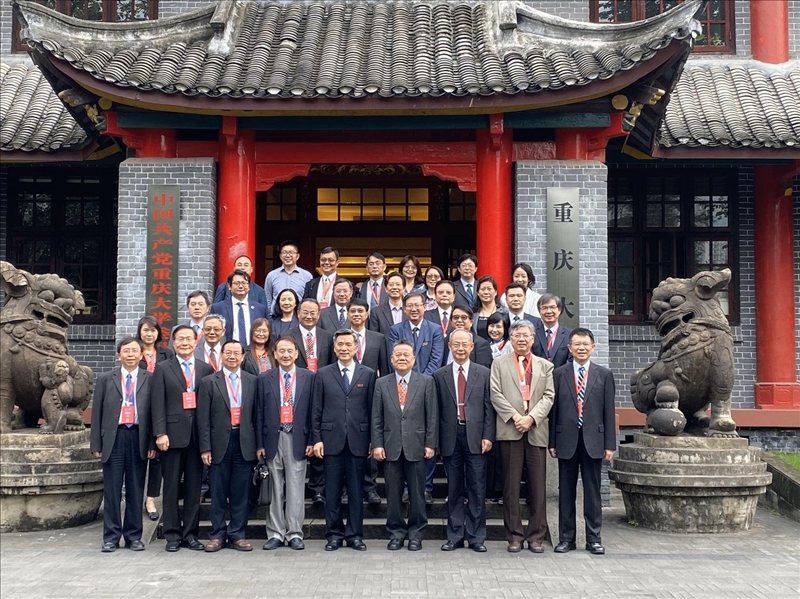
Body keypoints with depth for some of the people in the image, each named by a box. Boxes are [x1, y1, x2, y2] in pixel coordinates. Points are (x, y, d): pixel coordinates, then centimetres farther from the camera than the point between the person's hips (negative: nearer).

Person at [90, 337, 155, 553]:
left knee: (136, 490, 5)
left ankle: (133, 536, 14)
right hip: (113, 438, 0)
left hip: (139, 438, 0)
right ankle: (111, 537, 9)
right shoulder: (105, 379, 8)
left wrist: (152, 443, -4)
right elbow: (97, 413, 7)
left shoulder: (150, 379, 4)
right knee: (112, 490, 3)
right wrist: (96, 444, 1)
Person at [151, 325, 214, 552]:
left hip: (198, 435, 2)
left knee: (194, 487, 6)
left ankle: (191, 533, 13)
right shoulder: (163, 369, 5)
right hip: (173, 435, -2)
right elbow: (158, 404, -2)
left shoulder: (206, 369, 9)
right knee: (172, 487, 4)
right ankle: (173, 535, 10)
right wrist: (160, 433, -11)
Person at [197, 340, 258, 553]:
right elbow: (203, 418, -1)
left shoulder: (252, 381, 7)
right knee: (218, 493, 6)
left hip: (244, 443, 1)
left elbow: (256, 414, 7)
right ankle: (217, 534, 14)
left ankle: (237, 535, 14)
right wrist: (205, 447, -7)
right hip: (220, 442, -1)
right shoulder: (209, 382, 2)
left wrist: (258, 444, 2)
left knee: (241, 493, 6)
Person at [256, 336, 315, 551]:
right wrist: (260, 443, 1)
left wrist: (311, 441, -2)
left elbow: (312, 411, 3)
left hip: (298, 439, -1)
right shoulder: (264, 379, 6)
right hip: (273, 439, 1)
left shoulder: (309, 377, 4)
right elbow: (260, 413, 5)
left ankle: (295, 533, 8)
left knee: (296, 488, 2)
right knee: (275, 489, 6)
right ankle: (275, 533, 12)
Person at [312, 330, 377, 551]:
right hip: (331, 441, 0)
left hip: (357, 441, 0)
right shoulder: (323, 374, 6)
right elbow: (317, 410, 5)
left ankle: (354, 535, 14)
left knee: (356, 491, 5)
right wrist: (316, 439, -2)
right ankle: (334, 534, 14)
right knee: (332, 492, 5)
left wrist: (373, 440, 1)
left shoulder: (368, 374, 6)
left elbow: (372, 409, 4)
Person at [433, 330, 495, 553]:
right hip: (450, 438, 1)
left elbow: (489, 407, 3)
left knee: (477, 489, 2)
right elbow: (436, 410, 5)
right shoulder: (439, 375, 7)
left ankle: (476, 537, 9)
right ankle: (455, 536, 14)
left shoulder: (484, 373, 6)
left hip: (475, 437, -1)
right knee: (454, 490, 7)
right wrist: (435, 440, 1)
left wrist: (488, 436, -5)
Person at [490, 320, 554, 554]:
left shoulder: (545, 366, 16)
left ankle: (536, 536, 8)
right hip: (510, 430, -1)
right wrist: (514, 416, -11)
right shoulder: (499, 363, 12)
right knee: (511, 486, 1)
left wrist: (532, 417, -10)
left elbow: (548, 397, 6)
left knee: (538, 486, 2)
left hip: (536, 431, 1)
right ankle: (514, 535, 6)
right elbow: (496, 394, 1)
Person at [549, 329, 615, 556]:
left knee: (593, 491, 4)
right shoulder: (559, 374, 4)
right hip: (567, 440, 0)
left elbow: (609, 411, 3)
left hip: (593, 441, 0)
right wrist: (552, 442, 0)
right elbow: (553, 409, 4)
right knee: (566, 491, 6)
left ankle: (594, 538, 12)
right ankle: (566, 537, 14)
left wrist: (609, 444, -1)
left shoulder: (604, 375, 5)